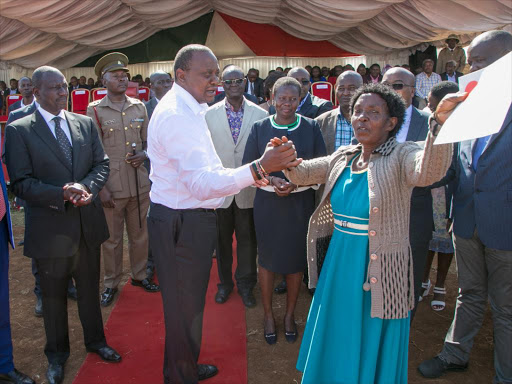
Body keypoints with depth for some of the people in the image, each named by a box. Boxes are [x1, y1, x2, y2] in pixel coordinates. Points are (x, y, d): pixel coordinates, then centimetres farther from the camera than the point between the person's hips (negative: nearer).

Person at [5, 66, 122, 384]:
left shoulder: (86, 124, 5)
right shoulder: (18, 130, -8)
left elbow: (102, 164, 4)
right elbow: (21, 183, -13)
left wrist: (86, 187, -16)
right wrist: (63, 194, -25)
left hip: (88, 224, 3)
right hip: (50, 228, -3)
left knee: (90, 288, 20)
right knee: (54, 296, 14)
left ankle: (96, 340, 42)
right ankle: (57, 355, 36)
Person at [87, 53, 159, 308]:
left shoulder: (139, 107, 9)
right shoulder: (95, 110, -2)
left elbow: (148, 140, 17)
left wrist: (144, 155, -6)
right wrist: (101, 188, -10)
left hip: (139, 184, 3)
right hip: (111, 187, -3)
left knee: (139, 234, 14)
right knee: (112, 238, 7)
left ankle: (140, 275, 33)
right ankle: (111, 283, 24)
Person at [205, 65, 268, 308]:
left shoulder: (260, 114, -3)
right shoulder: (210, 115, -1)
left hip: (248, 187, 0)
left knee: (247, 239, 11)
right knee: (222, 239, 15)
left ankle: (245, 285, 30)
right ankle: (224, 283, 34)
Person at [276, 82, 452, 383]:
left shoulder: (402, 156, -13)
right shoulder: (342, 158, 6)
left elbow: (429, 171, -34)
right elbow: (302, 174, 7)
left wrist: (441, 126, -52)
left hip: (380, 271, -5)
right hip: (338, 265, 6)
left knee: (372, 349, 11)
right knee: (336, 343, 21)